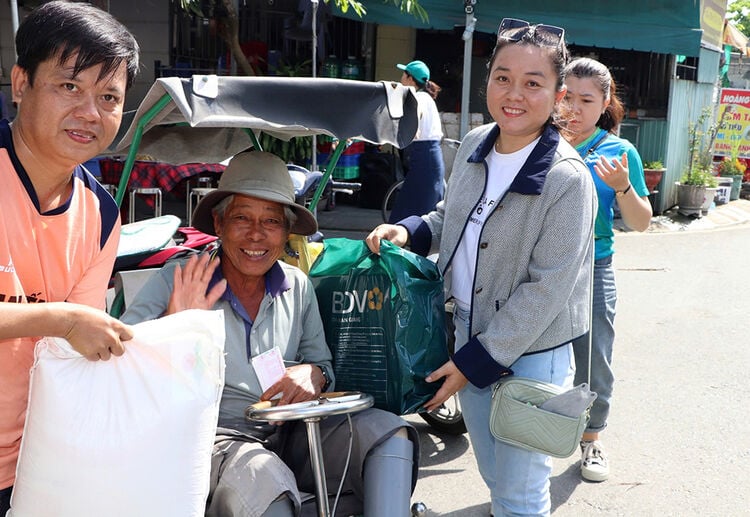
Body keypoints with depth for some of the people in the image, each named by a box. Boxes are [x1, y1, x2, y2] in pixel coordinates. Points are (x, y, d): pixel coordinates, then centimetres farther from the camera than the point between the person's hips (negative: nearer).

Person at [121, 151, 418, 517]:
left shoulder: (298, 287, 11)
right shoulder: (177, 281, -3)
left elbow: (322, 365, 17)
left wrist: (313, 374, -7)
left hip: (288, 436, 5)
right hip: (216, 440, -5)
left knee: (388, 432, -16)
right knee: (266, 481, -37)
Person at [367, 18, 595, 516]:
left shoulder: (567, 179, -21)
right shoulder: (474, 145, 0)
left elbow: (547, 289, -20)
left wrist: (474, 361, -17)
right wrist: (408, 231, -3)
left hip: (531, 353, -6)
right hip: (469, 327, 6)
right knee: (492, 474, 23)